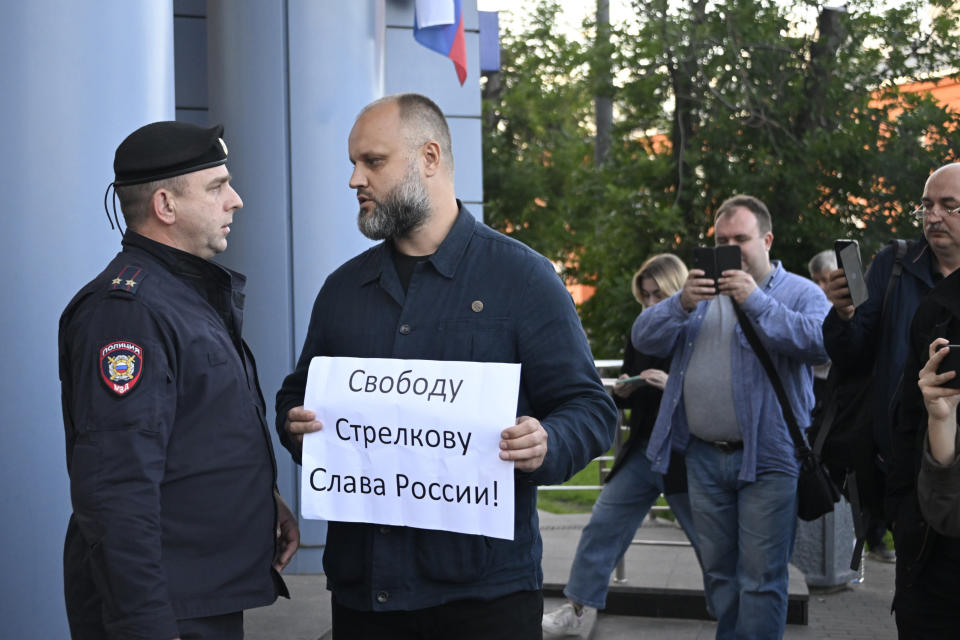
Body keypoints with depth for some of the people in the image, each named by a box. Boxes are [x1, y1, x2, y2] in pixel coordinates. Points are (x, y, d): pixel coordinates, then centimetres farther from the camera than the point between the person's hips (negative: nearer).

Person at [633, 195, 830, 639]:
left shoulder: (800, 293, 1)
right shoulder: (700, 292, 14)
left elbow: (821, 343, -19)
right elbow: (644, 339, 3)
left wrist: (757, 302, -23)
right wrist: (682, 305, -16)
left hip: (766, 460, -5)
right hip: (704, 457, 5)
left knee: (761, 578, -3)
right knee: (717, 574, 14)